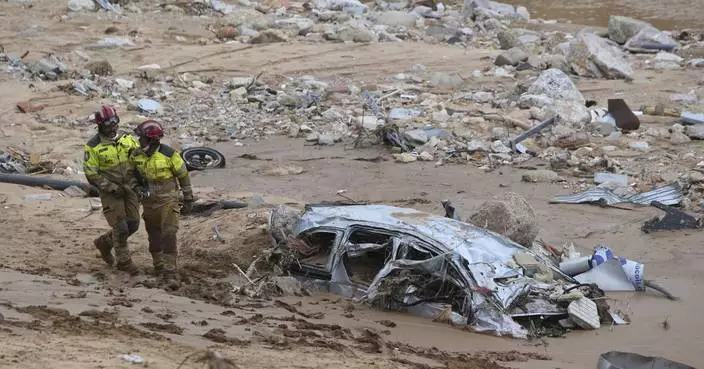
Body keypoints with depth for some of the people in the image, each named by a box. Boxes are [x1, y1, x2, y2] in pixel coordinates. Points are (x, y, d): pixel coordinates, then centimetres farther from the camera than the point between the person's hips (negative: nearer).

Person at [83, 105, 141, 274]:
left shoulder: (127, 139, 1)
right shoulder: (93, 146, -12)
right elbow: (91, 174, -12)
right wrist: (111, 187, -17)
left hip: (129, 188, 5)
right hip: (110, 192, -5)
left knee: (133, 224, 6)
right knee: (120, 227, -6)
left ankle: (104, 242, 30)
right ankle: (124, 261, 11)